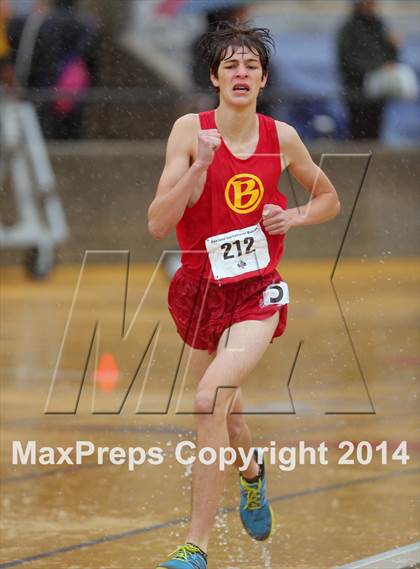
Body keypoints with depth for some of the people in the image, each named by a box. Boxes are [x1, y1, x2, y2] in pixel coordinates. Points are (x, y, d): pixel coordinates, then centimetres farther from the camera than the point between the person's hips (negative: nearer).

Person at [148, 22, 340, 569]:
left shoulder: (282, 137, -2)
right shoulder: (190, 130, -8)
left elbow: (329, 201, 15)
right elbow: (158, 224, -14)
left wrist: (291, 218, -5)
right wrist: (199, 165, -25)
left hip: (257, 292, -2)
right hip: (201, 290, 2)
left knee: (211, 399, -24)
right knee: (225, 418, 19)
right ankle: (253, 473, 57)